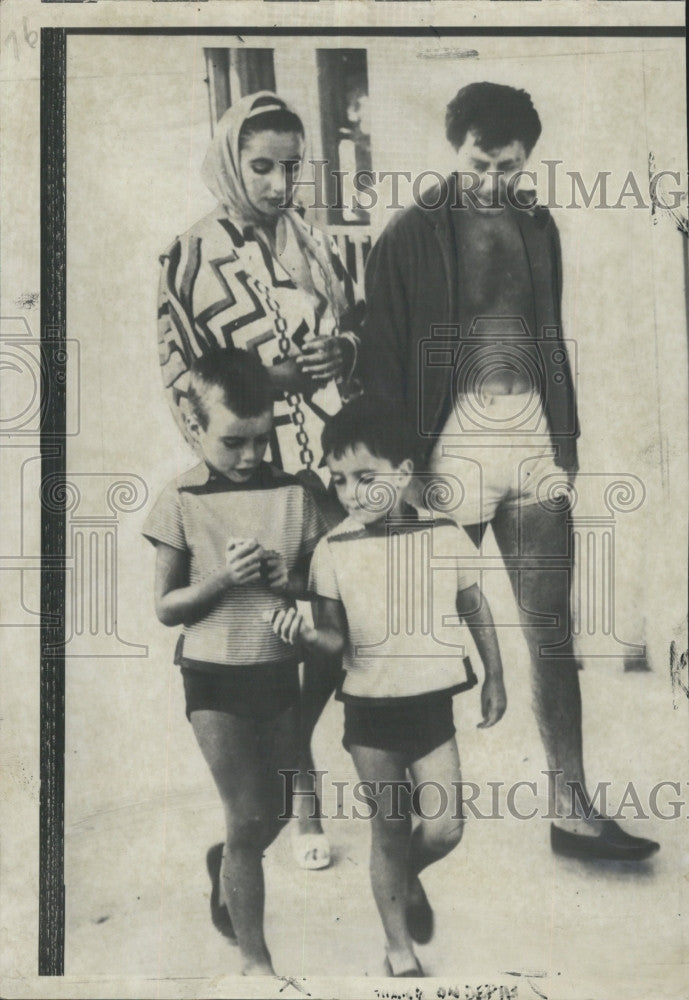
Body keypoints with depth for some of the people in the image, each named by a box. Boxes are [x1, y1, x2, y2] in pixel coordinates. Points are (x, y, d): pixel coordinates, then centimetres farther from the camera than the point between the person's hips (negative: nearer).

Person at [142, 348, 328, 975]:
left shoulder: (293, 495, -1)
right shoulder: (181, 504, -8)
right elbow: (166, 608, -4)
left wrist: (287, 581, -16)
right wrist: (224, 579, -20)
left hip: (279, 671, 4)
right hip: (215, 676, -3)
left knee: (275, 810, 14)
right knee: (251, 818, -2)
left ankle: (225, 873, 47)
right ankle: (255, 960, 14)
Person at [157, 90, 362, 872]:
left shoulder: (317, 245, 11)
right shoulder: (191, 257, -1)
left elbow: (363, 330, 19)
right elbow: (182, 377, -1)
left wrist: (345, 350, -3)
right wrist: (266, 376, -14)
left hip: (341, 459, 4)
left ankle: (289, 745, 30)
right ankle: (298, 795, 22)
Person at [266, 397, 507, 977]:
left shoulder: (446, 536, -7)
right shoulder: (333, 550, -10)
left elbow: (476, 610, 6)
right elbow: (337, 637, -7)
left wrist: (494, 678, 11)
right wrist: (307, 635, -29)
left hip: (432, 705, 1)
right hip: (369, 710, -1)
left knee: (444, 828, 1)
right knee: (389, 830, 9)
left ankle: (408, 877, 38)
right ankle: (400, 953, 28)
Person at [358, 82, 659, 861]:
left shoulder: (537, 226, 15)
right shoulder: (411, 235, 0)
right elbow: (381, 356, -3)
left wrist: (567, 439, 15)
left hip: (535, 447, 4)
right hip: (453, 449, -4)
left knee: (552, 636, 3)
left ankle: (572, 814, 8)